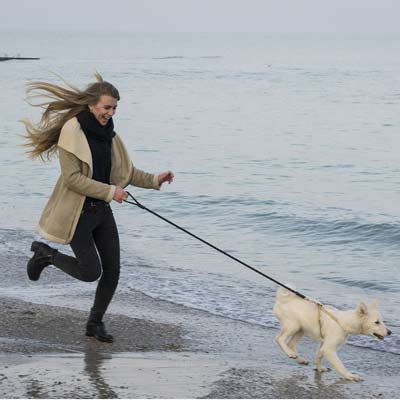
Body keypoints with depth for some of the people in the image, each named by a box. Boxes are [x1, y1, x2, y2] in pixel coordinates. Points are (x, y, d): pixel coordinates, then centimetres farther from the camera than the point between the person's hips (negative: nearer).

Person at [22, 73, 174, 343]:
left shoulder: (108, 133, 6)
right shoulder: (72, 130, -17)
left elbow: (128, 172, 14)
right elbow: (72, 178, -21)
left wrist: (155, 180, -2)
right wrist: (110, 192, -21)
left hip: (102, 210, 7)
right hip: (77, 212, -7)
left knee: (112, 270, 4)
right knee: (91, 272, -8)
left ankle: (95, 322, 22)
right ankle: (46, 255, 17)